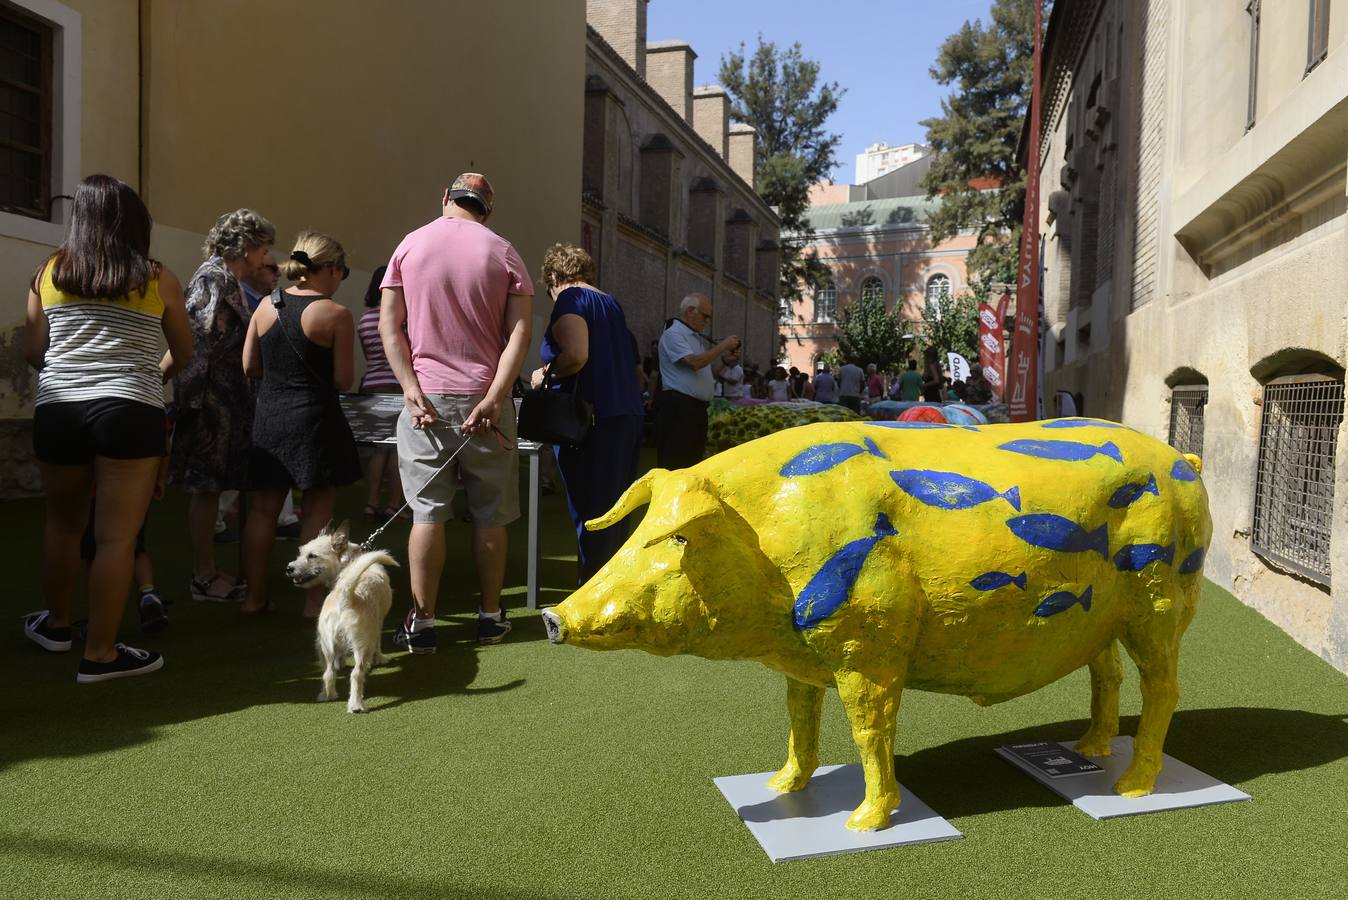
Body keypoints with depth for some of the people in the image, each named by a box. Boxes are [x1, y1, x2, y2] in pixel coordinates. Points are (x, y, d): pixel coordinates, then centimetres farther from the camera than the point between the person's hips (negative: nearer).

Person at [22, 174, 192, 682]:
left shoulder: (48, 272, 11)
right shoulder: (158, 279, 5)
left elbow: (32, 351, 13)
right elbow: (183, 353, 15)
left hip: (57, 409, 4)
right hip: (130, 411, -3)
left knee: (62, 523, 21)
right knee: (116, 536, -1)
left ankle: (56, 624, 38)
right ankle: (100, 653, 4)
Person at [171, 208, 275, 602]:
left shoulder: (229, 280, 18)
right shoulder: (212, 277, -11)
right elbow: (199, 340, -18)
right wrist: (193, 398, -21)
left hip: (225, 399, 10)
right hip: (210, 397, -10)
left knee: (210, 488, 12)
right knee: (206, 486, -4)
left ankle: (208, 571, 19)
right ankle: (204, 577, 3)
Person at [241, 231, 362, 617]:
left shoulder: (266, 306, 6)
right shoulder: (337, 314, -10)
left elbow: (249, 367, 8)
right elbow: (342, 380, -10)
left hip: (268, 417, 5)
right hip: (313, 418, -5)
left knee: (263, 509, 13)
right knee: (316, 513, 4)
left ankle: (254, 596, 21)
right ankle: (314, 600, 9)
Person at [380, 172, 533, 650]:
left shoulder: (410, 245, 7)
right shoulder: (503, 252, 3)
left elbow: (388, 325, -2)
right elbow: (520, 331, -8)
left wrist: (412, 389, -7)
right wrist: (494, 398, -13)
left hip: (426, 396, 1)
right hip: (484, 399, 0)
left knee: (427, 512, 3)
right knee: (490, 515, 8)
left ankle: (421, 622, 5)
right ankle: (490, 617, 17)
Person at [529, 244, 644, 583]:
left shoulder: (570, 300, -6)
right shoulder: (611, 304, 18)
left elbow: (576, 355, -23)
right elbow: (634, 366, 19)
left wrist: (544, 373, -7)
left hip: (592, 421, -8)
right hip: (629, 415, 8)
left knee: (589, 513, -3)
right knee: (613, 510, 16)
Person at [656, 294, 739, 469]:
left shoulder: (699, 339, 19)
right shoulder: (673, 334, -6)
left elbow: (710, 372, 25)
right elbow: (694, 362, -19)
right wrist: (723, 346, -10)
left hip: (697, 408, 9)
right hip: (678, 408, -9)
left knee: (694, 464, 12)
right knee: (674, 466, -9)